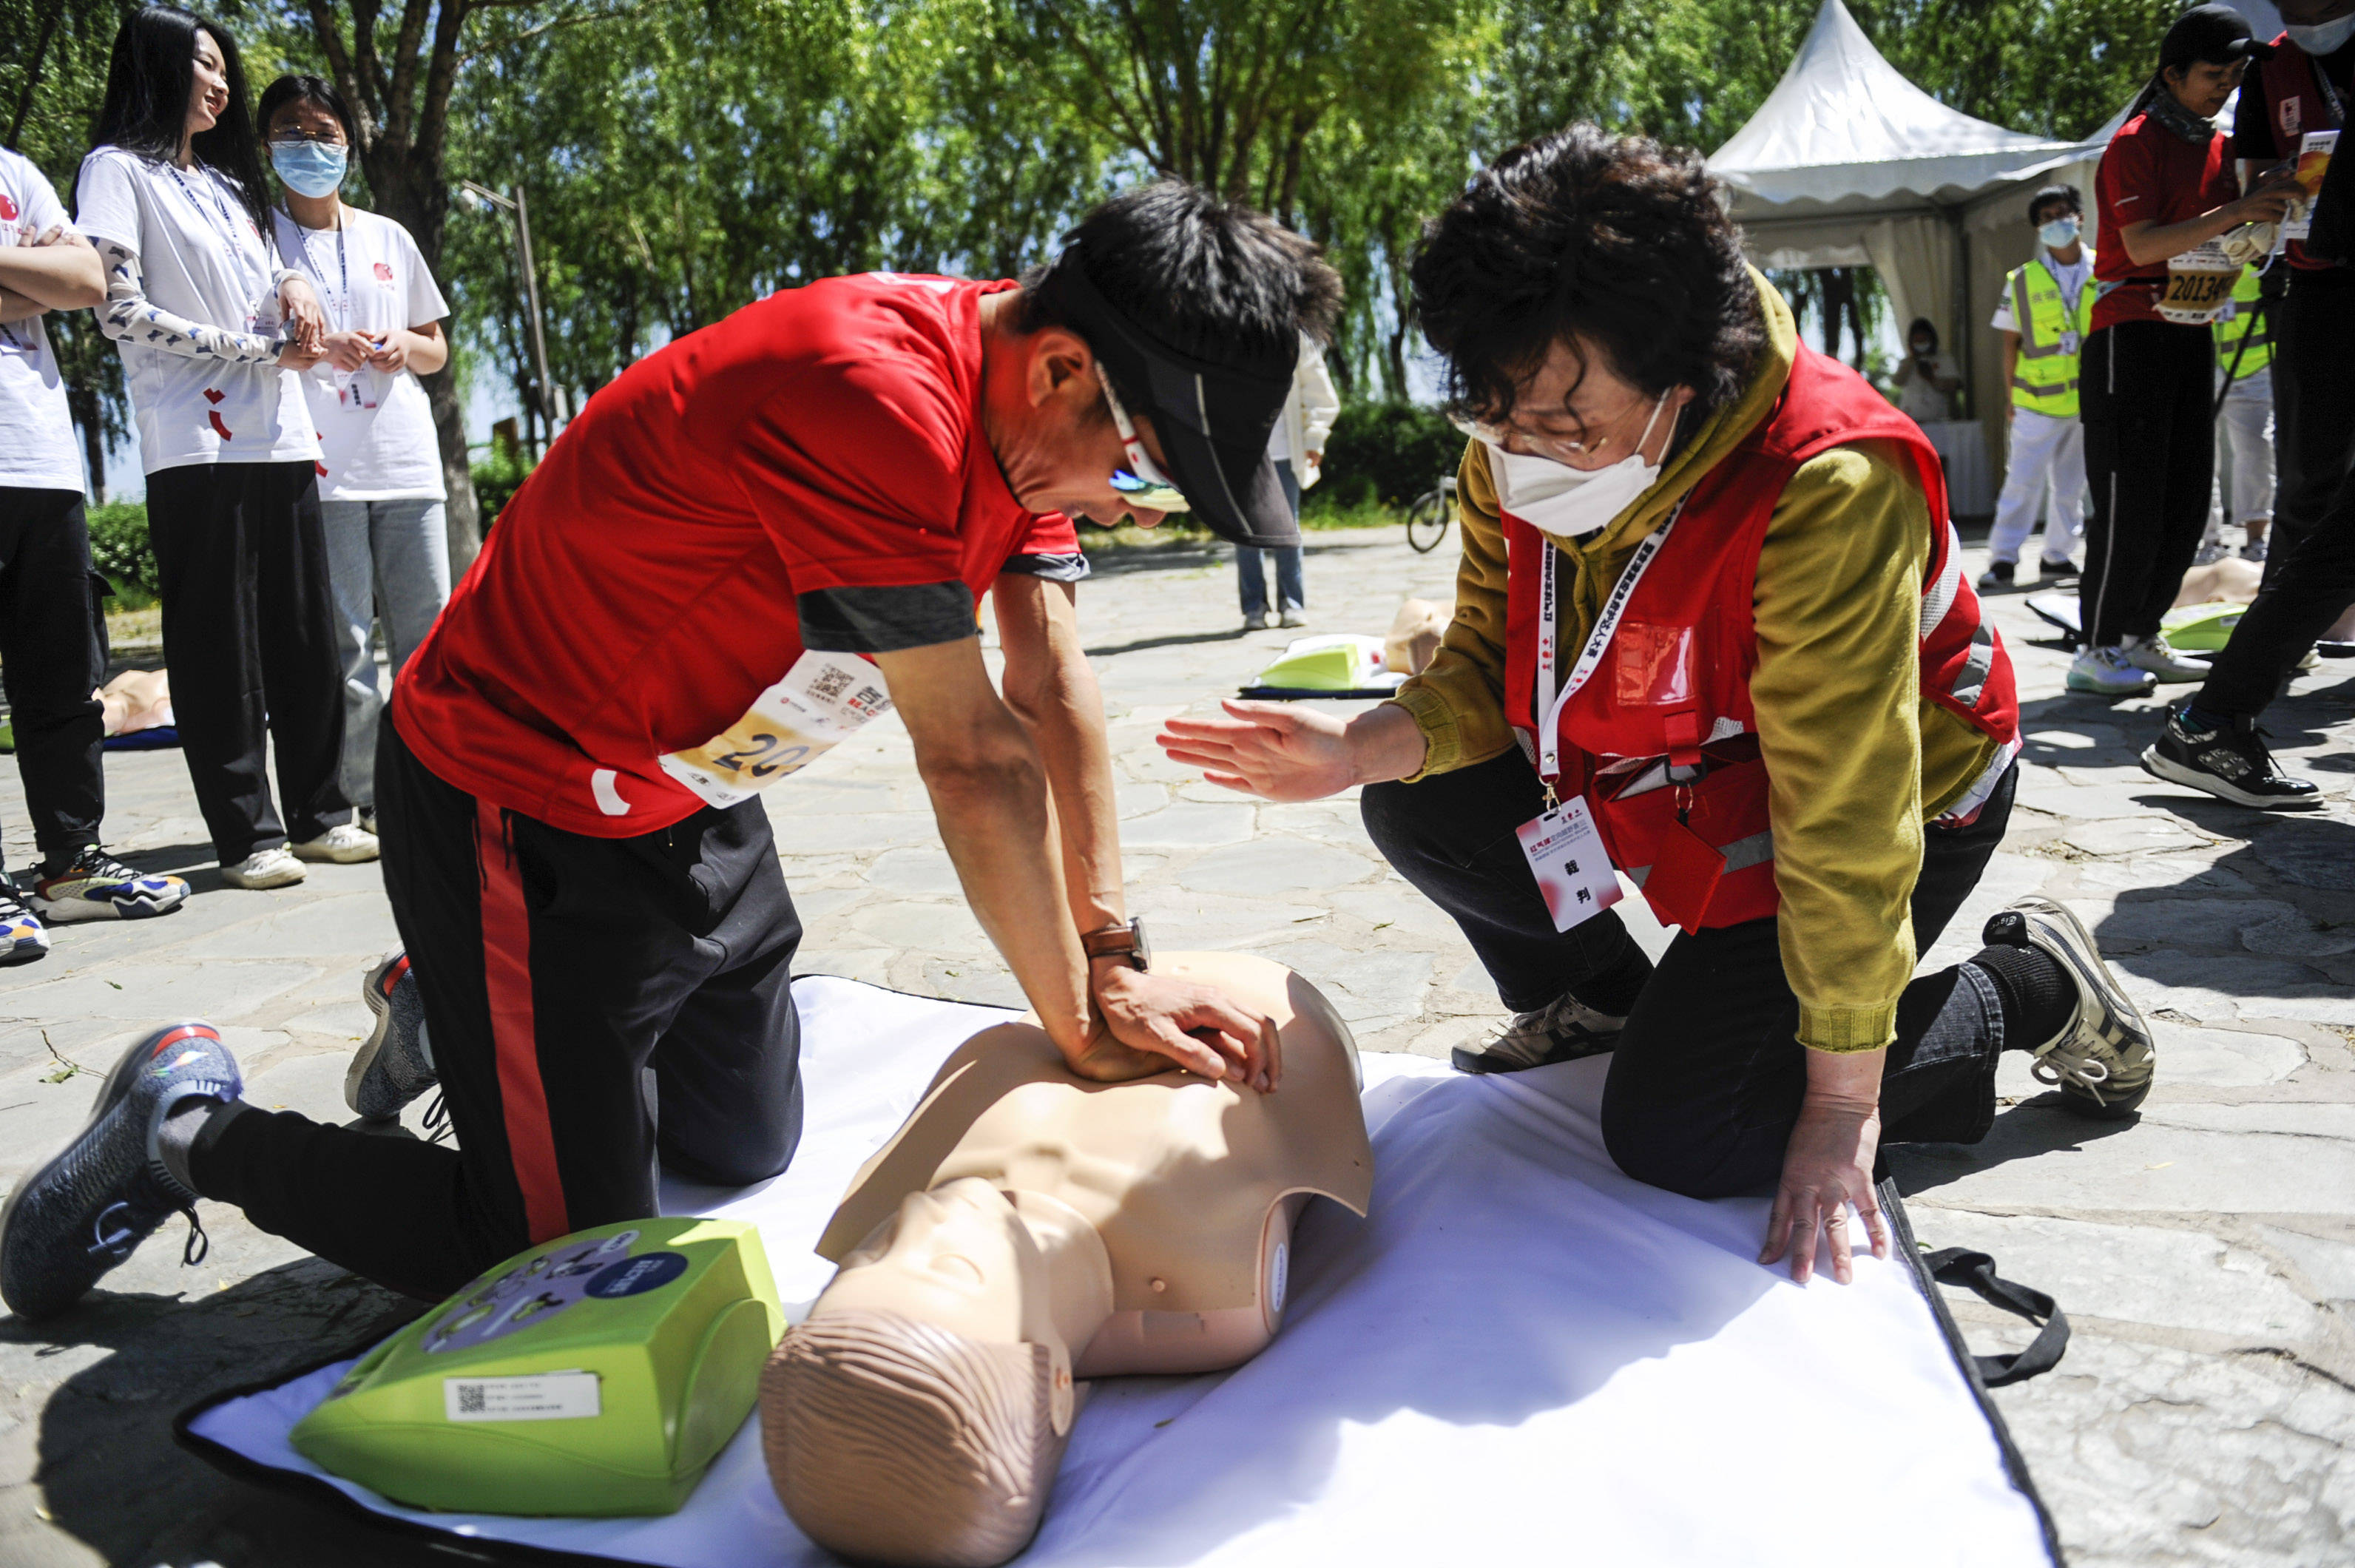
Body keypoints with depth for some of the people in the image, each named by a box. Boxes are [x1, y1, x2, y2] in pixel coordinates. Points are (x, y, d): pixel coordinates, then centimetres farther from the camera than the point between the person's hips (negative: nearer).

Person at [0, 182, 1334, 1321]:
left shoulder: (1031, 403, -4)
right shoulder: (872, 404, -34)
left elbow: (1058, 692, -6)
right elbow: (976, 759, -29)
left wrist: (1114, 957, -10)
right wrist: (1082, 1027, -17)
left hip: (702, 802, 9)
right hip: (531, 811, -9)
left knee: (749, 1152, 21)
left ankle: (453, 1016, 40)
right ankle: (194, 1134, 16)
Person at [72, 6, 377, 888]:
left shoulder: (225, 181, 23)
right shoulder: (118, 170, 2)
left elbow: (271, 272, 29)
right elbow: (121, 313, -8)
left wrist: (294, 286, 4)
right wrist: (258, 350, -8)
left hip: (280, 437, 7)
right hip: (198, 445, -7)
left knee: (305, 633, 5)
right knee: (220, 644, -4)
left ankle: (318, 813, 12)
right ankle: (247, 834, 0)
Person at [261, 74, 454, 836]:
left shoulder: (389, 238, 18)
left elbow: (438, 348, 22)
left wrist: (405, 346, 0)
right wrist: (314, 346, -12)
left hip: (406, 461, 3)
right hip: (319, 467, -3)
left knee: (428, 632, 2)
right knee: (344, 642, -5)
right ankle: (364, 797, 1)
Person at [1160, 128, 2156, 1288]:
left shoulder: (1826, 491, -36)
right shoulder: (1516, 458, -15)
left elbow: (1845, 824, -33)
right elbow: (1488, 672, -5)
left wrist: (1840, 1107, -26)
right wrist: (1362, 748, -28)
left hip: (1902, 797, -6)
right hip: (1669, 772, 7)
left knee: (1674, 1138, -13)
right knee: (1417, 808, -8)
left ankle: (2028, 991, 6)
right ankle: (1597, 1003, 20)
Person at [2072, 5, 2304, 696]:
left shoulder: (2216, 148, 16)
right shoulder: (2135, 144, -6)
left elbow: (2235, 249, 17)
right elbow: (2142, 244, -18)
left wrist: (2265, 218, -2)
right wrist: (2232, 214, -25)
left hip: (2193, 334, 8)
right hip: (2132, 332, -8)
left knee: (2187, 500, 4)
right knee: (2132, 498, -11)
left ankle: (2140, 639, 11)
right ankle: (2097, 651, -6)